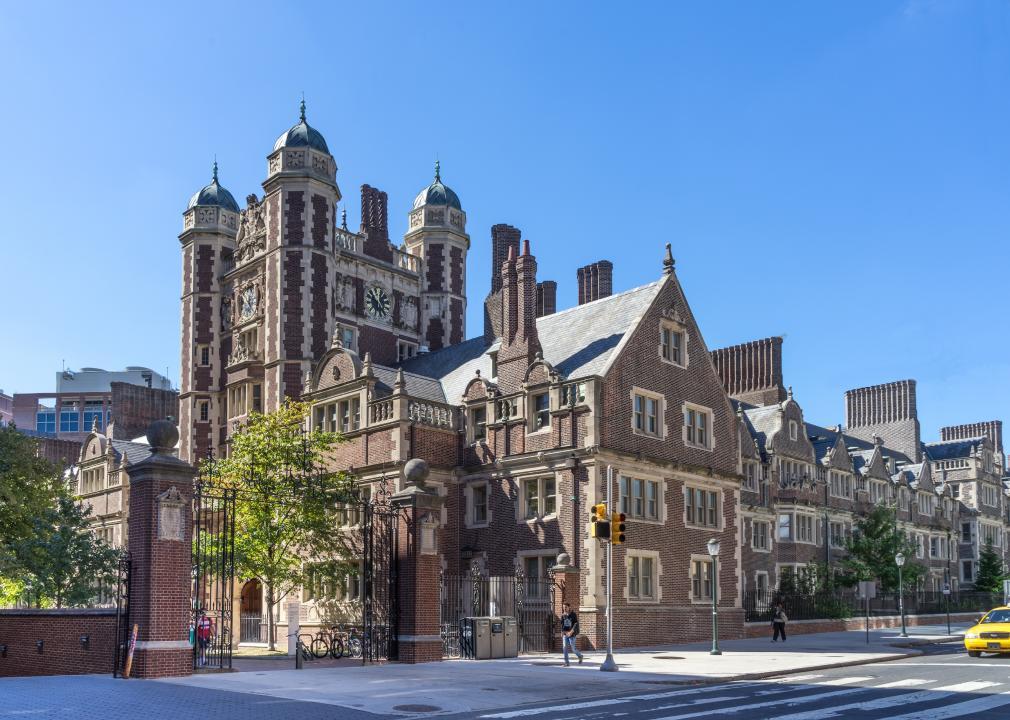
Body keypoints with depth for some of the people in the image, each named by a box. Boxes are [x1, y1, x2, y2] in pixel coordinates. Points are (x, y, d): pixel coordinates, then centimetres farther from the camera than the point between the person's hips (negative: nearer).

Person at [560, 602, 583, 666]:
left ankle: (580, 656, 29)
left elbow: (576, 624, -12)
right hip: (565, 634, 4)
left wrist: (571, 632, -21)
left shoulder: (573, 615, -7)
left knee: (573, 649, -1)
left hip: (572, 634, -4)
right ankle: (566, 662, 0)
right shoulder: (563, 615, 5)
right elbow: (562, 624, 11)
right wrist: (562, 632, -4)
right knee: (564, 648, -7)